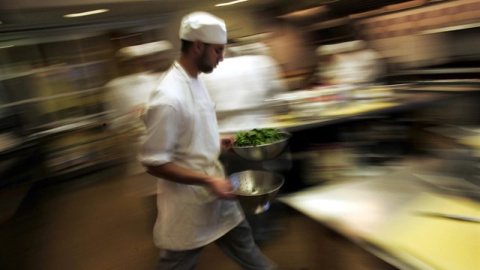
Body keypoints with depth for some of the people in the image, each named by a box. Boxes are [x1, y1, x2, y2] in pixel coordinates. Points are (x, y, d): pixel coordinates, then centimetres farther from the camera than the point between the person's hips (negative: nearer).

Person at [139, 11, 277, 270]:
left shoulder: (194, 81, 2)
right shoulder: (168, 98, -28)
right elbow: (154, 163, -24)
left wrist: (216, 142, 5)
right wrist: (208, 181, -26)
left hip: (214, 190, 8)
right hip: (188, 202, -8)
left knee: (242, 241, 25)